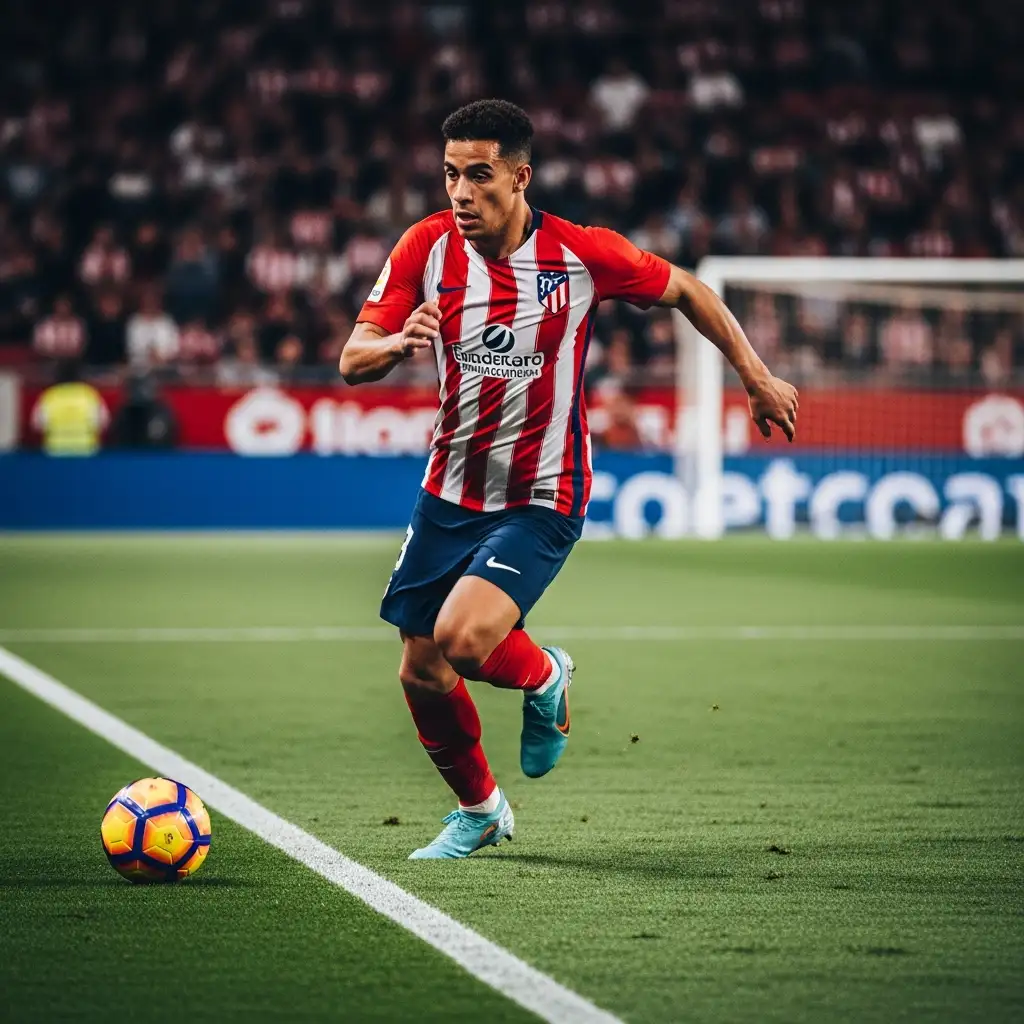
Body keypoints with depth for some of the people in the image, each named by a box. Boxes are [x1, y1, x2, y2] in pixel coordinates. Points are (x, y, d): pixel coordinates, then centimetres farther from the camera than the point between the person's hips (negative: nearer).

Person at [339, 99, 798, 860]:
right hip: (450, 493, 4)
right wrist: (397, 342, -32)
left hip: (541, 501, -4)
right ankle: (479, 810, 34)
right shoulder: (427, 247, -8)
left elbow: (685, 291, 2)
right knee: (421, 674, 7)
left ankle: (545, 679, 11)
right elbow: (353, 360, -9)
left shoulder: (582, 255, -15)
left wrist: (758, 379, 5)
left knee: (461, 636, -25)